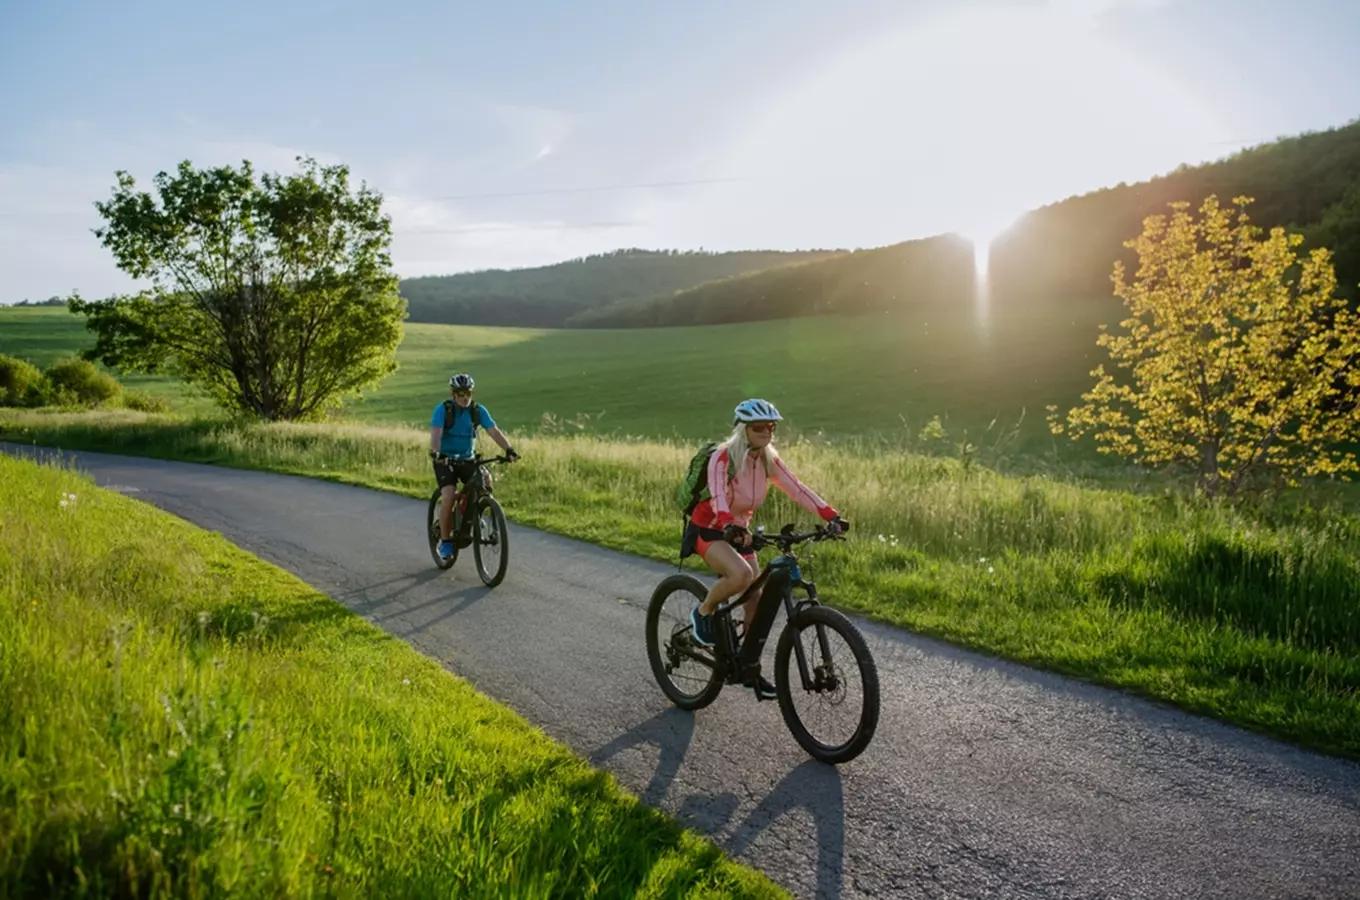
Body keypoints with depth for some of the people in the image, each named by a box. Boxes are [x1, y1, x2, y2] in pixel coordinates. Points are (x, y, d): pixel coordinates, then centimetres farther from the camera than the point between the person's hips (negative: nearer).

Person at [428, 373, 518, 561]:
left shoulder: (478, 410, -6)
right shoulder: (443, 409, -15)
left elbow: (494, 431, -16)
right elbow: (436, 433, -28)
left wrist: (509, 449, -33)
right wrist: (436, 453, -48)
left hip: (467, 459, 3)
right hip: (444, 460, -3)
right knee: (449, 497, -23)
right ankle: (445, 540, -6)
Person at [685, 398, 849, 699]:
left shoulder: (769, 460, -4)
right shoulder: (722, 457, -23)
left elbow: (798, 489, -14)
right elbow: (718, 497, -39)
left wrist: (832, 516, -28)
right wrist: (729, 526, -59)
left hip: (739, 532, 7)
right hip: (707, 530, -6)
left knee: (755, 601, 4)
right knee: (742, 575, -33)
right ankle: (703, 613, -6)